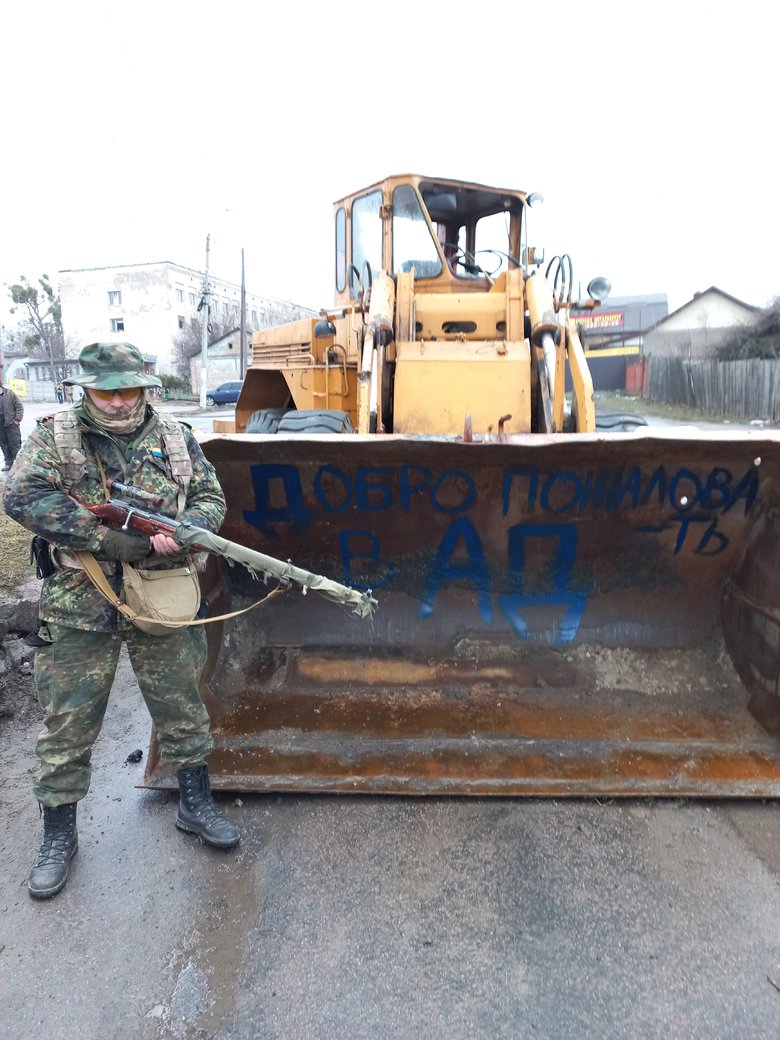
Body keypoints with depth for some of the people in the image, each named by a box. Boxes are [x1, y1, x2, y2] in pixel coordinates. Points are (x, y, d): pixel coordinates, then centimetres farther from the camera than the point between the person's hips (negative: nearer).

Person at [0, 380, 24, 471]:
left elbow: (19, 407, -4)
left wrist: (17, 419, -10)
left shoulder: (9, 393, -3)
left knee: (15, 444, -1)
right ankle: (8, 463, 18)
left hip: (11, 424, -5)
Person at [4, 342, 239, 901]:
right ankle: (59, 835, 29)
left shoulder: (176, 437, 3)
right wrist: (106, 538, -22)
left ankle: (196, 805, 35)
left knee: (183, 708, 14)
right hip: (79, 606, -1)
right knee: (67, 724, 8)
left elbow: (212, 498, 5)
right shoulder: (54, 435, -3)